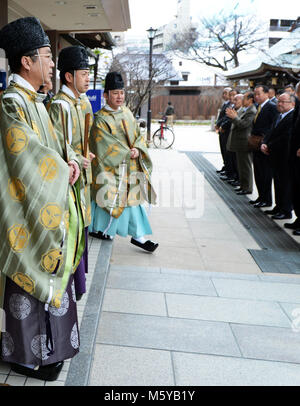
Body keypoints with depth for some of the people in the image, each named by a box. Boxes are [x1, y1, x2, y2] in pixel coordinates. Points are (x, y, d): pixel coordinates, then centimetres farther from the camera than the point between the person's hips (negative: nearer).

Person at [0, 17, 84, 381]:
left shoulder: (35, 101, 12)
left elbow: (52, 146, 17)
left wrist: (69, 160, -3)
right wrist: (64, 170, -10)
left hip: (49, 209, 9)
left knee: (46, 275, 18)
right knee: (29, 278, 3)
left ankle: (46, 343, 35)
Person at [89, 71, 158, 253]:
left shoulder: (127, 113, 9)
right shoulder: (101, 119, -12)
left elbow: (138, 135, 9)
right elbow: (107, 146, -16)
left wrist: (137, 150, -10)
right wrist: (128, 153, -14)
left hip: (131, 168, 6)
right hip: (111, 168, -6)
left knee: (133, 198, 4)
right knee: (111, 198, 2)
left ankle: (138, 236, 7)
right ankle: (97, 229, 24)